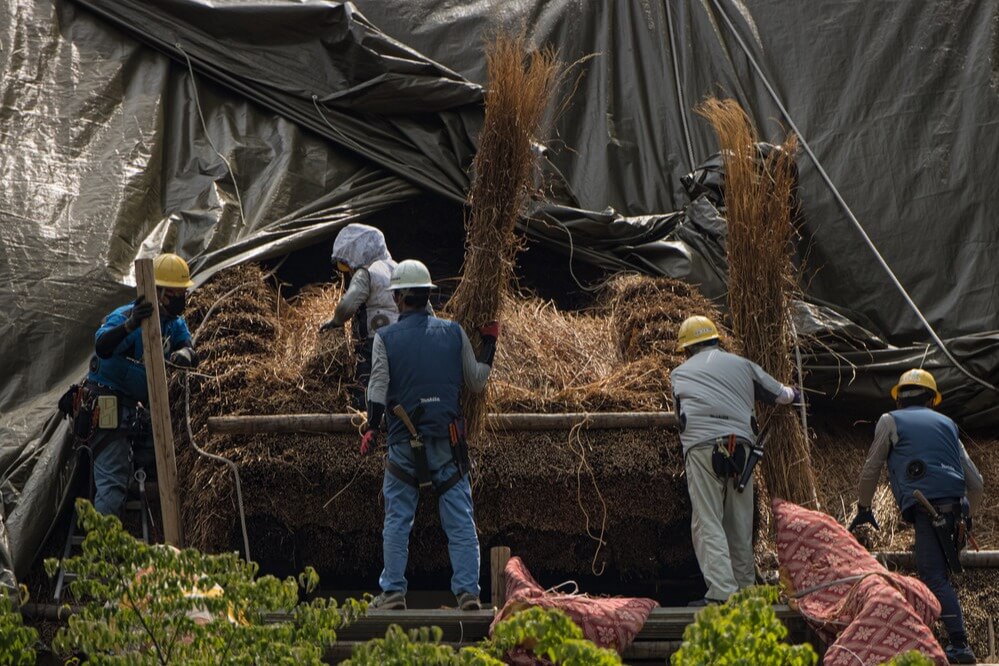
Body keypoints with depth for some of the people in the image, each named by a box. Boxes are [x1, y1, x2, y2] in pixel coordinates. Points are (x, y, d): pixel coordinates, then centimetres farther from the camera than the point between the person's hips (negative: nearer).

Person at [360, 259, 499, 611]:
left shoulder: (385, 338, 0)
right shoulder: (454, 332, 5)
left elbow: (378, 389, -5)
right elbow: (476, 382, 10)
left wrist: (370, 429, 2)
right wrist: (489, 344, 22)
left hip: (404, 440, -1)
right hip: (448, 440, 1)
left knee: (397, 520, 7)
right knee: (461, 520, 2)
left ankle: (393, 592, 6)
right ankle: (468, 591, -1)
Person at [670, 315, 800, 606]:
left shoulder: (680, 373, 18)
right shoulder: (741, 364, 20)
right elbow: (778, 394, 28)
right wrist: (794, 394, 52)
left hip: (701, 444, -3)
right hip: (740, 443, 3)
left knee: (708, 523, -6)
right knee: (740, 524, 13)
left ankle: (722, 591, -18)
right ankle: (745, 587, 21)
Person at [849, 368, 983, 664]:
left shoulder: (890, 421, 13)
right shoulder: (947, 424, 25)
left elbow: (871, 470, 16)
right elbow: (976, 482, 23)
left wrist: (863, 509, 29)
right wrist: (968, 517, 36)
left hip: (925, 506, -5)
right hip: (955, 505, 5)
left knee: (935, 577, -10)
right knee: (938, 572, 16)